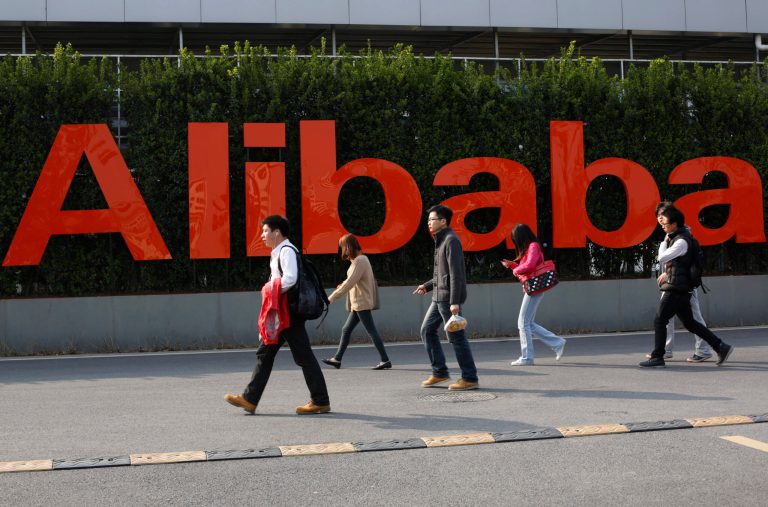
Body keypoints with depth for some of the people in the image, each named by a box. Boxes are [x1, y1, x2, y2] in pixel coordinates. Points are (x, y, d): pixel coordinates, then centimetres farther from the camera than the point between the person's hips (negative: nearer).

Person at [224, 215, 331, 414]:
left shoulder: (287, 251, -13)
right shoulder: (279, 252, 18)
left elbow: (290, 278, -26)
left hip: (288, 312, -10)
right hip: (282, 313, 11)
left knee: (303, 356, -5)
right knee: (265, 353, 9)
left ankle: (320, 401, 2)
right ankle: (249, 399, 11)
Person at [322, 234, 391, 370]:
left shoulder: (359, 261, -17)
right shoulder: (360, 259, 14)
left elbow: (349, 283, -21)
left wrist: (331, 298, -20)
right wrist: (343, 285, 4)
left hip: (362, 303, -10)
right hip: (358, 304, 10)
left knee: (371, 331, -7)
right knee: (346, 330, 13)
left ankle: (385, 360, -4)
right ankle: (337, 359, 19)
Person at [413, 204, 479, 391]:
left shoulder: (451, 240, -13)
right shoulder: (441, 241, 17)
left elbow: (456, 274, -20)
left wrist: (454, 301, -25)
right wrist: (427, 286, 18)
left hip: (449, 298, -10)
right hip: (439, 297, 10)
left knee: (456, 337, -5)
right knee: (427, 330, 11)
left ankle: (470, 378, 2)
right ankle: (440, 373, 16)